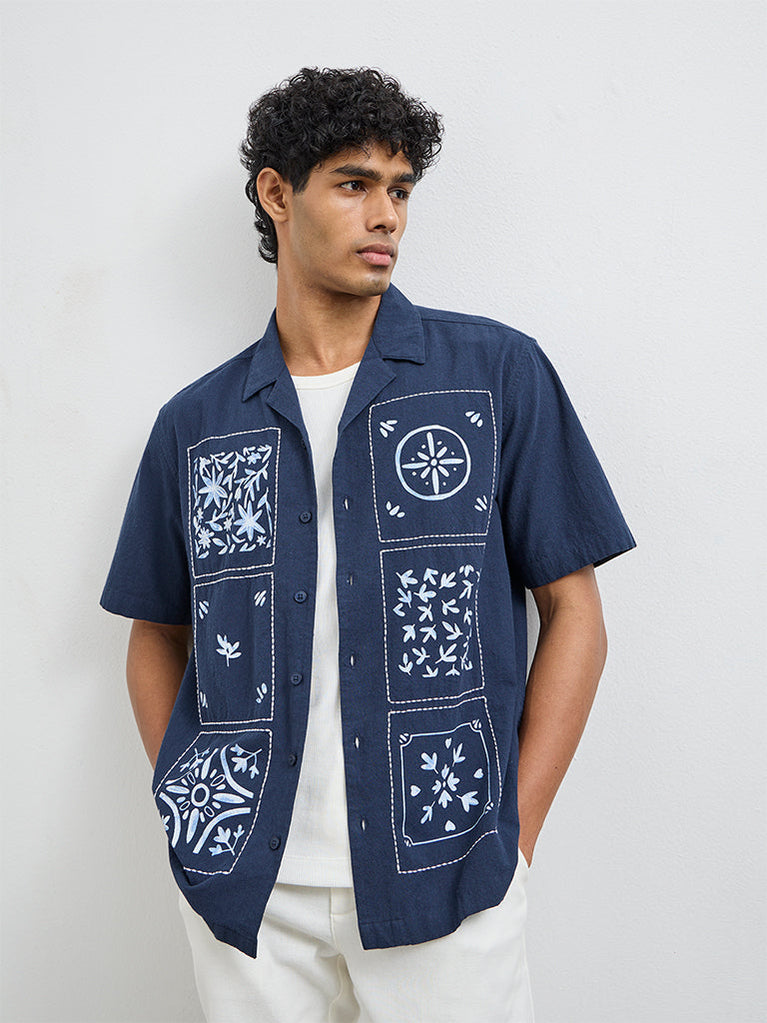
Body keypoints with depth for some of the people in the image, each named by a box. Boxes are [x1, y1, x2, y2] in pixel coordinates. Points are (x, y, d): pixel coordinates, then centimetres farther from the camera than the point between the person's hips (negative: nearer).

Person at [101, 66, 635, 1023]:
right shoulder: (195, 423, 5)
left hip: (444, 881, -1)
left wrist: (509, 836, -6)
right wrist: (189, 811, 2)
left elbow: (573, 611, -1)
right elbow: (158, 634, 13)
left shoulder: (499, 374, -2)